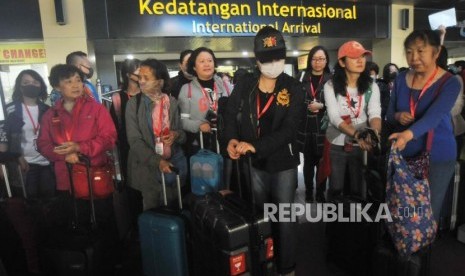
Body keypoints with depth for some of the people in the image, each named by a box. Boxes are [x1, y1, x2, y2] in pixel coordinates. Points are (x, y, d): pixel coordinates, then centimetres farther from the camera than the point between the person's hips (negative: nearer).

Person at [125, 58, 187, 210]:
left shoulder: (171, 102, 1)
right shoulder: (134, 103, -6)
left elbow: (181, 132, 10)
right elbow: (134, 140, -11)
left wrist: (176, 134, -15)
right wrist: (157, 161, -22)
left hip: (174, 162, 2)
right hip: (147, 166, -2)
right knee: (152, 209, 10)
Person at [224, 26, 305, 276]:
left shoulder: (293, 88, -9)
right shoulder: (245, 84, -2)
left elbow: (288, 130, -17)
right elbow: (231, 113, 4)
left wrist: (256, 145, -29)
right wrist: (232, 138, -17)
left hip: (284, 163, -2)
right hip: (255, 163, 3)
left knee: (284, 218, 9)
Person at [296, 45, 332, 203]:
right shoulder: (303, 78, 8)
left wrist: (321, 106, -14)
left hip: (322, 126, -1)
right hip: (305, 126, 2)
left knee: (321, 161, 4)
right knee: (308, 161, 9)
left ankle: (320, 192, 18)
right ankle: (308, 191, 22)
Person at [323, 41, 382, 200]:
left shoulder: (371, 86, 0)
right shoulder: (331, 86, -8)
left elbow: (374, 113, -14)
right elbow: (334, 117, -18)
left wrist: (374, 132, -37)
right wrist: (357, 134, -34)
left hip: (362, 146, 2)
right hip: (336, 145, -2)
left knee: (358, 189, 14)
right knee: (335, 188, 10)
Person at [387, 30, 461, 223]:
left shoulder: (450, 83, -12)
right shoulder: (401, 79, 2)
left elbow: (433, 117, -28)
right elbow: (389, 114, 7)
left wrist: (408, 134, -46)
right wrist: (398, 116, -16)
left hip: (437, 157, -4)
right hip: (404, 154, 4)